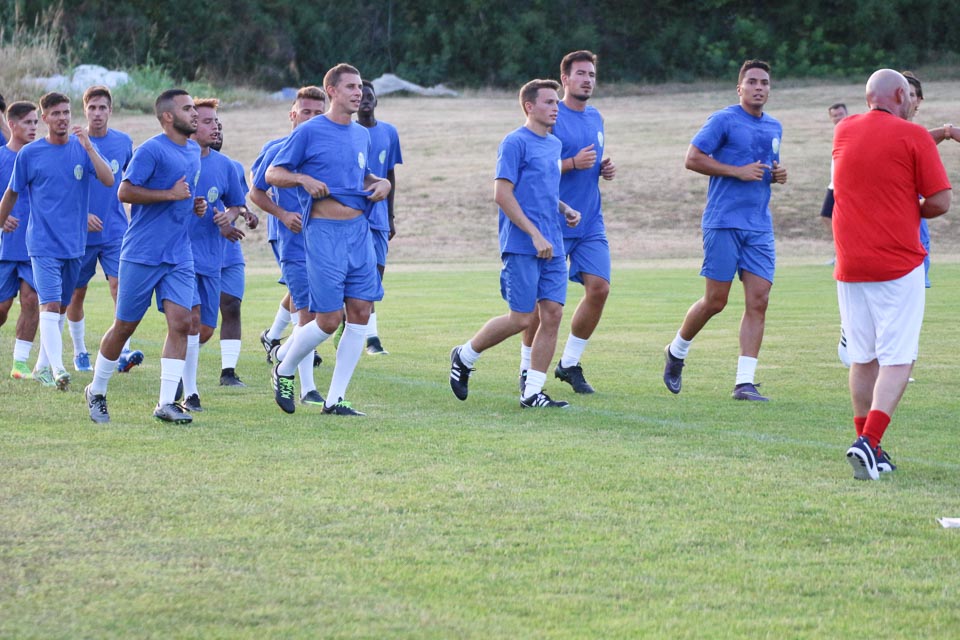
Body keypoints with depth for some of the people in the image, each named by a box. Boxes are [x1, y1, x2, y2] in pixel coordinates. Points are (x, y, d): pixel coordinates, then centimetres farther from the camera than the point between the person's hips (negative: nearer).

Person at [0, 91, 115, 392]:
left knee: (61, 308, 12)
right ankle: (57, 369, -24)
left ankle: (43, 365, 23)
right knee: (50, 305, -16)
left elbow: (108, 180, -11)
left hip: (74, 243, 3)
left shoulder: (82, 148, 2)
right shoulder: (29, 154, -2)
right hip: (43, 243, -3)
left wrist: (89, 148, -22)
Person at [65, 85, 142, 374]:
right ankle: (79, 352, 24)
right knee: (76, 293, 8)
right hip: (80, 232, -1)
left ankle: (123, 353, -20)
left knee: (120, 285, -14)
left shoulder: (123, 142, 4)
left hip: (115, 231, 1)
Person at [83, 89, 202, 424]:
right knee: (125, 326, 3)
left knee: (180, 322, -8)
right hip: (142, 254, -6)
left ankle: (166, 403, -7)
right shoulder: (151, 150, -12)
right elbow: (125, 192, -17)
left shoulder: (194, 151, 14)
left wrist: (194, 206, 10)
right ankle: (96, 392, 22)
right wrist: (171, 195, -19)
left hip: (180, 256, 6)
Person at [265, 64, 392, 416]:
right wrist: (303, 179, -19)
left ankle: (335, 399, 6)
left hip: (359, 229, 6)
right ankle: (284, 371, 19)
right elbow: (272, 174, -1)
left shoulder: (362, 135, 14)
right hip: (324, 231, -6)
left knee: (361, 312, -1)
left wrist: (381, 183, 8)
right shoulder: (309, 132, -5)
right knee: (329, 320, -8)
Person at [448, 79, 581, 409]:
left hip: (552, 246, 8)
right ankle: (464, 356, 16)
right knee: (522, 318, -6)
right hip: (522, 246, -8)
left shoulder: (554, 145, 17)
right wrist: (535, 235, -18)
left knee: (552, 315, -1)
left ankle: (532, 393, 4)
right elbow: (502, 194, -14)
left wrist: (565, 209, 10)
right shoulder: (515, 142, -8)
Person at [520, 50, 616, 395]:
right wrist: (573, 163, -22)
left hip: (591, 224, 6)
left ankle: (570, 364, 9)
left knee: (599, 288, -4)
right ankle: (527, 369, 11)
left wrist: (604, 169, 5)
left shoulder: (595, 118, 14)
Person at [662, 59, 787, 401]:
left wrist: (777, 174, 7)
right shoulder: (724, 120, -5)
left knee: (758, 301, -5)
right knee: (715, 301, -3)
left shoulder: (774, 127, 16)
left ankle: (745, 382, -4)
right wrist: (738, 171, -15)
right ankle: (676, 352, 23)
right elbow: (692, 159, -9)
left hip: (760, 227, 6)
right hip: (724, 222, -6)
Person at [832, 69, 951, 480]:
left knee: (862, 360, 12)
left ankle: (869, 450, 16)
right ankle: (869, 442, -19)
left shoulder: (844, 131, 9)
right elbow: (941, 201, -8)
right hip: (898, 263, -5)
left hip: (850, 267, 5)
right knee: (897, 360, -3)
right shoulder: (913, 136, -7)